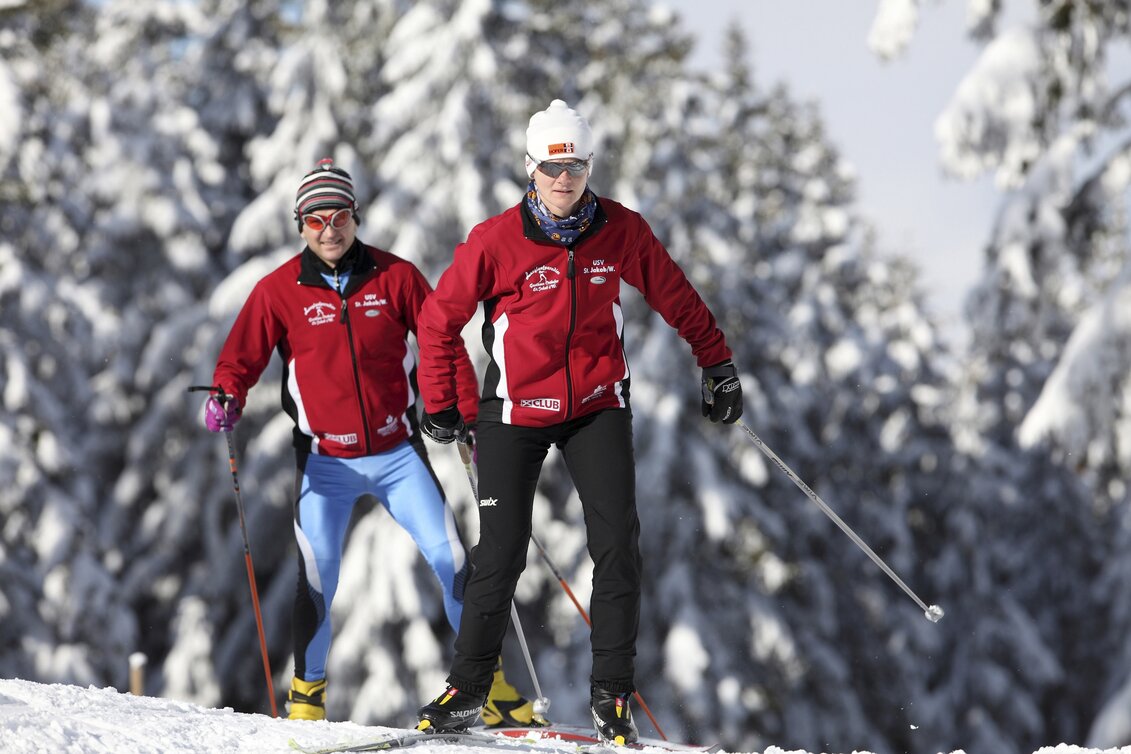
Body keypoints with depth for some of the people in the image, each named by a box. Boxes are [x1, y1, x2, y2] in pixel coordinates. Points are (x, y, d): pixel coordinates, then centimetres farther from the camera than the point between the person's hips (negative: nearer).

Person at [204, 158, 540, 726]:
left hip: (397, 453, 1)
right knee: (316, 576, -14)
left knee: (451, 559, -5)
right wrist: (226, 397, -23)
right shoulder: (280, 290, -3)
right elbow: (242, 355, -2)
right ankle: (307, 691, 4)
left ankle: (489, 681, 7)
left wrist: (473, 416, -3)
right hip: (326, 461, -1)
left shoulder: (395, 276, -2)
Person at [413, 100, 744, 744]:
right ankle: (468, 688, 12)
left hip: (598, 407, 1)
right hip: (516, 412, -1)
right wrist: (441, 403, 2)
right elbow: (440, 317, -2)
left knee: (618, 545, -8)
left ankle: (612, 696, -1)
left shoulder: (622, 232, -8)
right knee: (502, 552, -2)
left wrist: (719, 366, 11)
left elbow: (677, 299, 8)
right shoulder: (497, 241, -14)